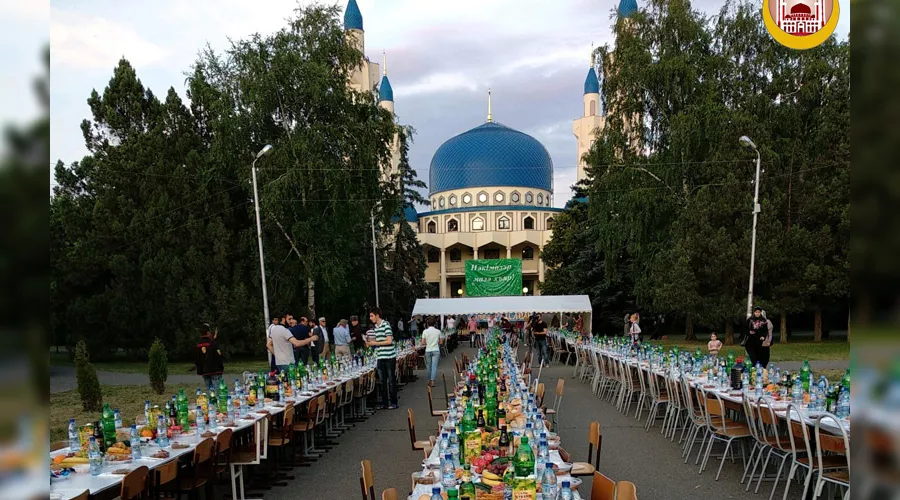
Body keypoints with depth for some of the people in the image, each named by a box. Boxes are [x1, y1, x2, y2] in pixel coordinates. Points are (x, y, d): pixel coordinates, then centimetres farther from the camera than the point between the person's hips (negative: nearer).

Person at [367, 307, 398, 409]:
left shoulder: (386, 325, -11)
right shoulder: (376, 327, 13)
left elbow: (389, 341, -17)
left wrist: (375, 343, -13)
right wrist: (370, 342, 5)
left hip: (389, 357, -7)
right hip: (380, 358, 8)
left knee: (391, 381, 0)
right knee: (382, 381, 10)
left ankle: (393, 403, 7)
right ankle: (385, 403, 16)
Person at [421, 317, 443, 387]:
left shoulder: (425, 331, -5)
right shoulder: (438, 331, -2)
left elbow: (423, 343, -5)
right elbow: (441, 342, 3)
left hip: (428, 351, 0)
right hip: (436, 350, 0)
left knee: (429, 366, 15)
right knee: (434, 366, -3)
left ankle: (429, 380, 26)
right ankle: (432, 381, -12)